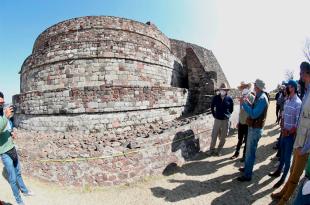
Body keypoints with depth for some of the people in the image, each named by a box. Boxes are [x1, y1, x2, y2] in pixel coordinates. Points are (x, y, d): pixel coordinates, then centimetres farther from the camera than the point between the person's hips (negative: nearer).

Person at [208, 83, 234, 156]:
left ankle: (219, 150, 24)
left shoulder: (229, 99, -4)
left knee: (223, 137, 9)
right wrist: (214, 115, 6)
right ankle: (212, 149, 18)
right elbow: (212, 107, 9)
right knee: (214, 135, 3)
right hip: (217, 119, 0)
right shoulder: (215, 98, -4)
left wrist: (228, 115, 2)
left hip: (226, 120, 0)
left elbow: (231, 109, 8)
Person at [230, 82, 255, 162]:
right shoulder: (242, 98, 6)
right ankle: (237, 153, 31)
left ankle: (244, 155, 25)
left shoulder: (253, 98, -13)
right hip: (241, 122, 5)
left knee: (246, 140, 9)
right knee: (240, 139, 17)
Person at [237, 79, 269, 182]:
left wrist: (244, 104, -25)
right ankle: (247, 167, 38)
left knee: (250, 152, 0)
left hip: (255, 129, -10)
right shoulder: (259, 97, 9)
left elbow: (253, 114, -28)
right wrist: (248, 103, 7)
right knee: (248, 149, 21)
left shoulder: (262, 99, -21)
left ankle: (247, 175, 12)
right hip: (253, 127, 10)